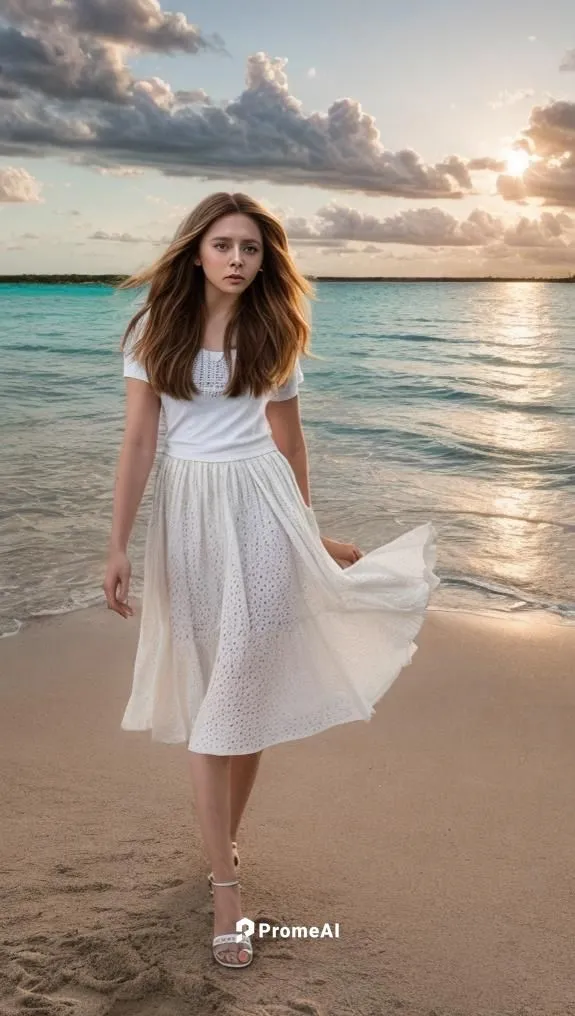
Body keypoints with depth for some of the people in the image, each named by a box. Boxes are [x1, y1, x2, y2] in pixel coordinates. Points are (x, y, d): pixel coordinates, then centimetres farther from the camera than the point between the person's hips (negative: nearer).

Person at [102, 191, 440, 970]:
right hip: (188, 511, 0)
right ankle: (226, 886, 10)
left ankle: (223, 841, 27)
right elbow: (138, 444, -1)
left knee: (244, 691, 2)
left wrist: (306, 529, 19)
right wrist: (118, 546, -5)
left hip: (260, 509, 1)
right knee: (208, 692, 2)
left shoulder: (275, 334, 5)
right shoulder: (156, 330, 1)